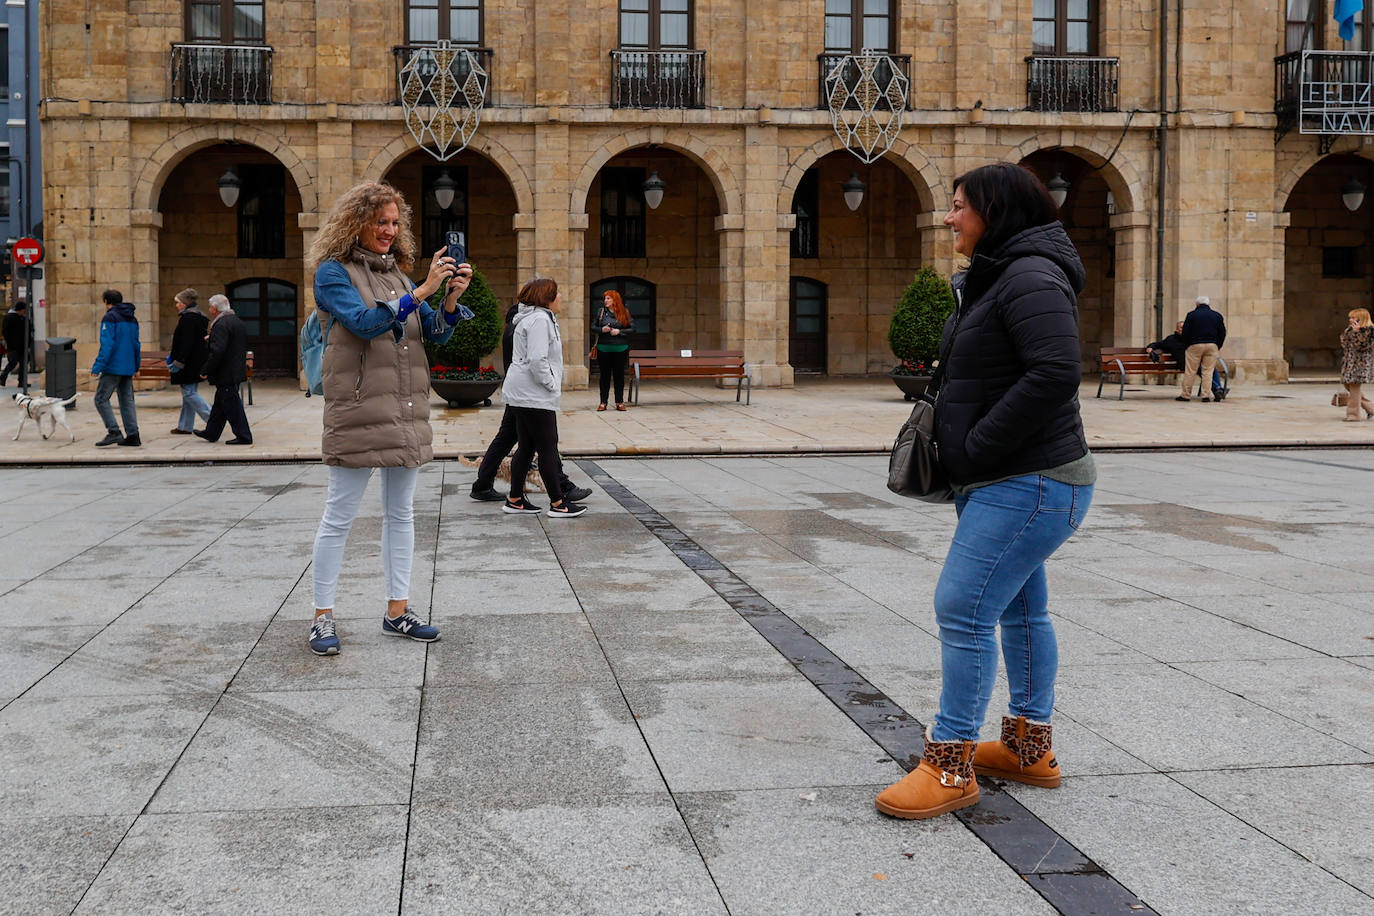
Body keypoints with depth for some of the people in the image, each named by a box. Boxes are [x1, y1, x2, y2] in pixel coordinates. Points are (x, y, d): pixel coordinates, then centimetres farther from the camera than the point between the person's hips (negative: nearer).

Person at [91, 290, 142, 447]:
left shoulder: (110, 318, -9)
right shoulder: (133, 319, 15)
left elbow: (107, 344, -17)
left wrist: (98, 366, -16)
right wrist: (136, 366, 27)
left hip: (113, 367, -8)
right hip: (128, 369, 8)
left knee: (101, 399, -3)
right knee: (127, 400, 10)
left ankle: (114, 432, -13)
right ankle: (132, 435, 5)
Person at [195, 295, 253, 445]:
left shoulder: (221, 325, -19)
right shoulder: (238, 321, 12)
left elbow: (217, 351, -26)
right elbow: (244, 347, 22)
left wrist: (205, 370, -18)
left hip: (226, 374, -10)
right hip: (237, 370, 10)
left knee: (232, 405, -4)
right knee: (220, 403, 18)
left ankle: (243, 436, -2)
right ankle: (211, 433, 28)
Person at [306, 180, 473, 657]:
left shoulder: (398, 273, 14)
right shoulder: (334, 272, -4)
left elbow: (437, 333, 9)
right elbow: (364, 322, -20)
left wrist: (452, 297, -9)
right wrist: (421, 292, -23)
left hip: (406, 412, 7)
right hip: (358, 412, -7)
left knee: (401, 514, 11)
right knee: (338, 517, -1)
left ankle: (397, 612, 20)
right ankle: (322, 617, 8)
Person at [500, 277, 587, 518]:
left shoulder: (539, 318, 19)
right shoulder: (540, 320, -15)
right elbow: (537, 360, -24)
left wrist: (552, 384, 18)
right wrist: (551, 385, -14)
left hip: (522, 395, 11)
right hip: (534, 396, -11)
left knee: (526, 447, 13)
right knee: (548, 448, -6)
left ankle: (515, 500, 18)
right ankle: (557, 503, -1)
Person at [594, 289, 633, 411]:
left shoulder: (625, 312, 1)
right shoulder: (601, 312, 4)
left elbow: (632, 328, 2)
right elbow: (593, 326, 11)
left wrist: (619, 331, -11)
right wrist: (601, 329, -9)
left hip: (620, 348, -1)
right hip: (604, 348, 1)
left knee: (619, 375, 4)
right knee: (604, 375, 5)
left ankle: (619, 402, 12)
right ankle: (603, 402, 11)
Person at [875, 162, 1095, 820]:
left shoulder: (1031, 279, -17)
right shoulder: (995, 278, 16)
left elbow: (1055, 373, -29)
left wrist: (977, 447, -22)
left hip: (1030, 483, -11)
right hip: (1004, 481, 11)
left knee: (964, 607, -12)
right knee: (1018, 609, 17)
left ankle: (951, 766, -3)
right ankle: (1030, 748, 29)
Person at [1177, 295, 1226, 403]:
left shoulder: (1191, 315, 3)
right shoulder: (1217, 316, 11)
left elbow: (1185, 333, 1)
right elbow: (1222, 333, 12)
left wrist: (1187, 346, 11)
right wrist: (1217, 347, 18)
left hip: (1195, 345, -2)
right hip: (1212, 345, 2)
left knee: (1190, 371, 1)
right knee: (1208, 371, 3)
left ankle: (1185, 395, 4)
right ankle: (1206, 396, -1)